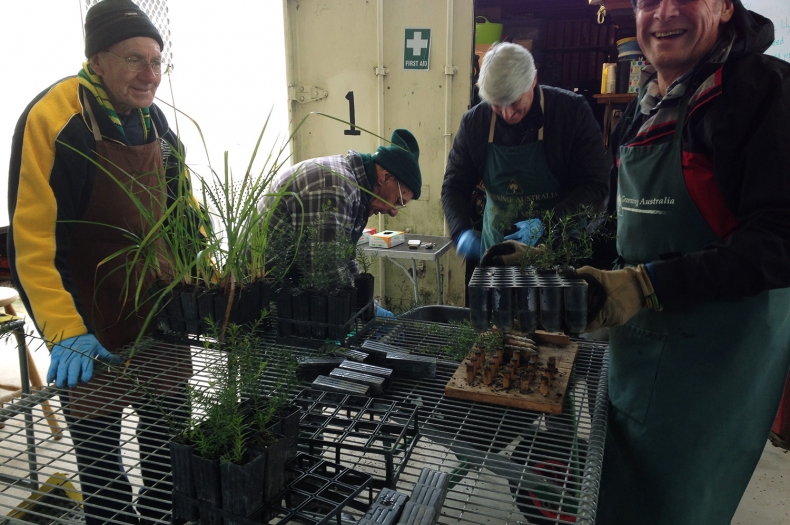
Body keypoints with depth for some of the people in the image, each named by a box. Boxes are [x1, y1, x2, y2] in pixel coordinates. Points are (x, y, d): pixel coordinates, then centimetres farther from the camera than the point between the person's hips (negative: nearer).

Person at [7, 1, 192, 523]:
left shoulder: (154, 119, 5)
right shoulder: (53, 119, -16)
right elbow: (33, 237, -18)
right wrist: (65, 333, -24)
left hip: (161, 318, 6)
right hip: (94, 330, -6)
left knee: (169, 440, 17)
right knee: (99, 453, 7)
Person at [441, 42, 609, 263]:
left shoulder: (573, 111, -12)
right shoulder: (474, 121, -5)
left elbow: (596, 186, -14)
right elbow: (454, 187, 1)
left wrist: (546, 225, -28)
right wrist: (462, 232, -18)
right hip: (496, 249, 2)